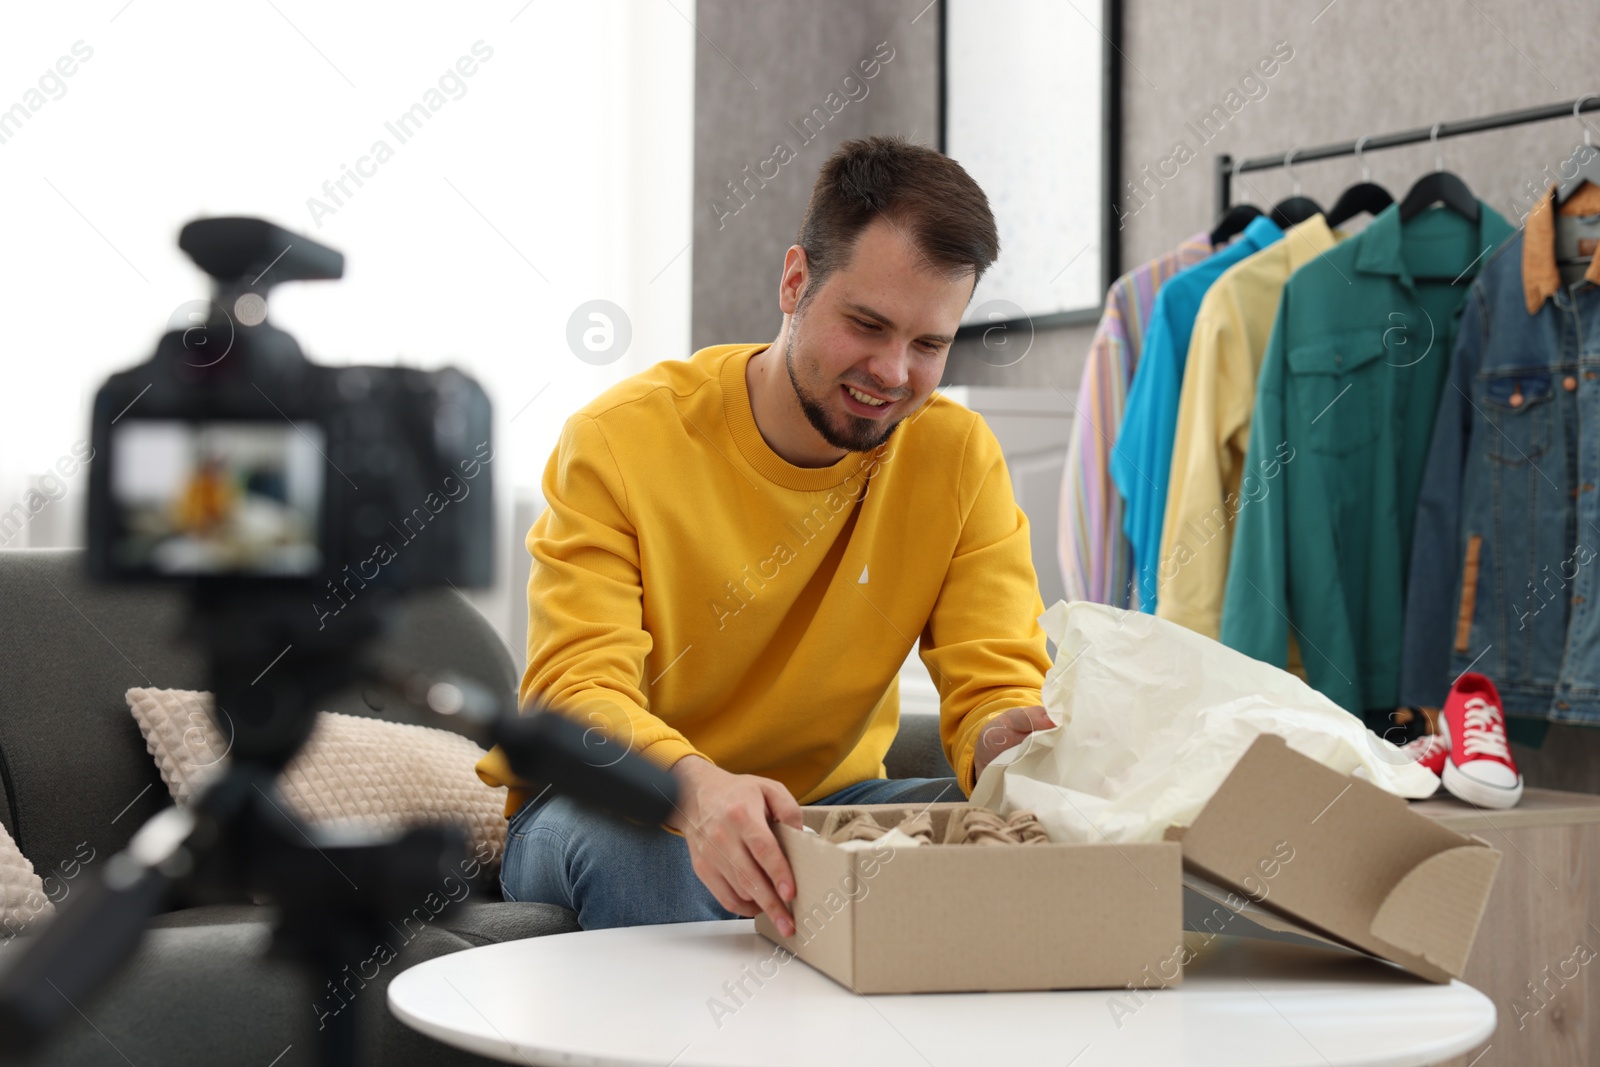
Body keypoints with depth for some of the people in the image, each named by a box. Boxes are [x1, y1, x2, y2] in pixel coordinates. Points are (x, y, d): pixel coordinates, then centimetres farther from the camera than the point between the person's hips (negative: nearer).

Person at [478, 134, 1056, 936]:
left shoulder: (957, 456, -6)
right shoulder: (617, 441, -15)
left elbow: (995, 681, -10)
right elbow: (575, 689, -24)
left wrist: (1005, 740, -37)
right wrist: (695, 786, -47)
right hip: (615, 809, -2)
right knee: (627, 846, -37)